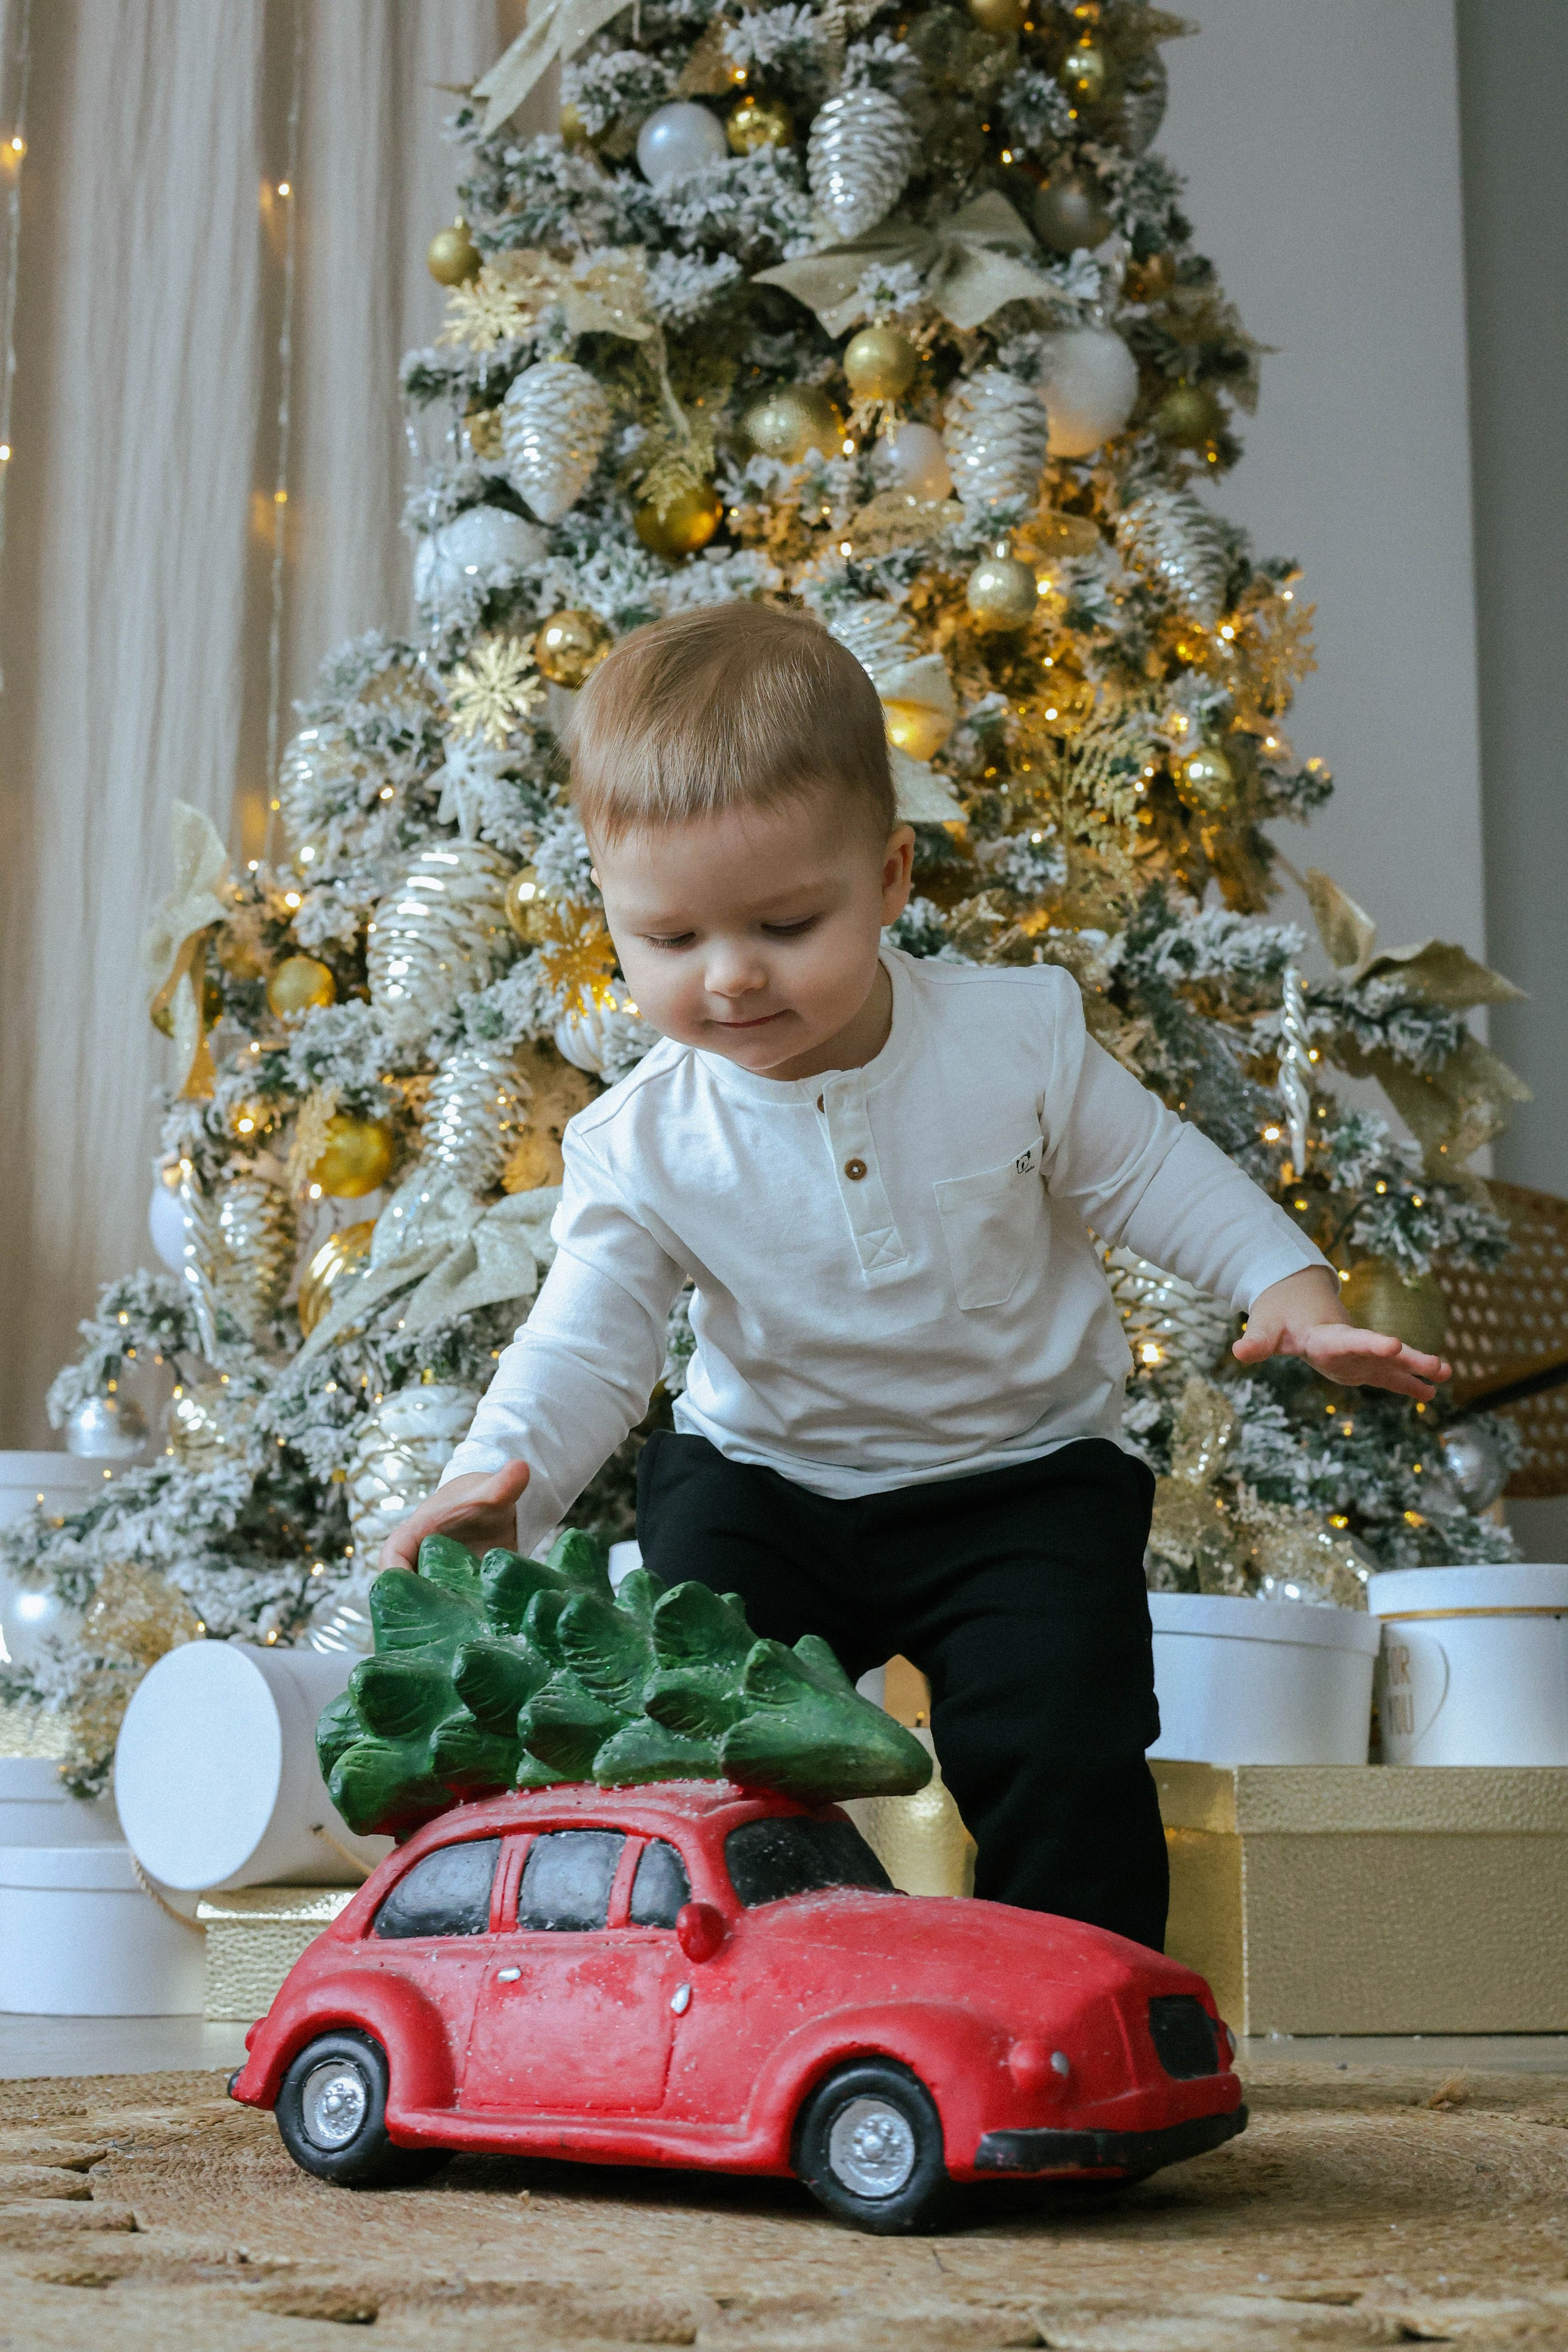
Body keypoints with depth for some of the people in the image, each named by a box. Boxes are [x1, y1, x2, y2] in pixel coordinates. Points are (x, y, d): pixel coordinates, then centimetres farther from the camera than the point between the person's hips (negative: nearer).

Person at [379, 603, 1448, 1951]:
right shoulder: (641, 1147, -14)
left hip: (1022, 1474, -1)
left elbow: (1148, 1171, -2)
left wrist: (1292, 1288, -15)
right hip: (766, 1483, 1)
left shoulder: (1019, 1037, -14)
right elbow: (585, 1348, -15)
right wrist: (497, 1481, -35)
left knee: (1060, 1752, -15)